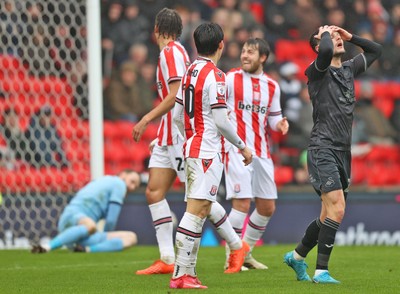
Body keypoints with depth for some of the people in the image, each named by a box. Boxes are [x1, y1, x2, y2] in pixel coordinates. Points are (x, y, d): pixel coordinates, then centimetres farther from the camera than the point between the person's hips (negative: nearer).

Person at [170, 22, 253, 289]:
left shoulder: (190, 72, 13)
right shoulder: (214, 75, -13)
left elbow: (178, 115, 17)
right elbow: (221, 121, -15)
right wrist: (243, 146, -4)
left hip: (192, 147, 9)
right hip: (208, 152, -9)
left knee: (201, 211, 11)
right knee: (196, 211, -11)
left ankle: (187, 272, 10)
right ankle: (181, 274, -14)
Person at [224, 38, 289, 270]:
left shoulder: (272, 86, 12)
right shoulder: (230, 78, -1)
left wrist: (280, 124, -3)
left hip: (262, 152, 6)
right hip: (237, 148, -6)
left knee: (267, 207, 6)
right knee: (242, 202, -14)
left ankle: (246, 253, 22)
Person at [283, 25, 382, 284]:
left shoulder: (349, 69, 16)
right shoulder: (318, 71, -6)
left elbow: (376, 50, 29)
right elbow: (325, 52, -28)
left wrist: (350, 37, 18)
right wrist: (325, 34, -8)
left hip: (343, 153, 8)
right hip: (323, 149, -8)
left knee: (330, 215, 12)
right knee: (337, 209, -17)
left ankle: (297, 256, 30)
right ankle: (321, 271, -12)